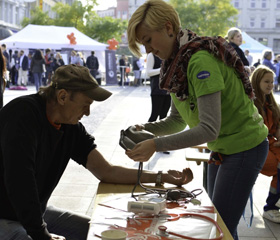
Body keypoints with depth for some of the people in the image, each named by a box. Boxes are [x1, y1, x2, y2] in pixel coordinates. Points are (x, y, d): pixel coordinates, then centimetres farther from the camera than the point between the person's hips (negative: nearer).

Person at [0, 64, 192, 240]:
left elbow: (106, 171, 3)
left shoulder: (72, 128, 1)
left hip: (37, 212, 8)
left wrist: (163, 177, -3)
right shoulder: (23, 113, -22)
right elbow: (19, 178, -30)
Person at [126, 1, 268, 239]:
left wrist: (156, 145, -36)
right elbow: (178, 120, 6)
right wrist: (146, 129, -12)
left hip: (245, 147, -9)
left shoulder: (201, 61, -28)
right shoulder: (176, 63, 1)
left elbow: (209, 128, -34)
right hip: (222, 148, 9)